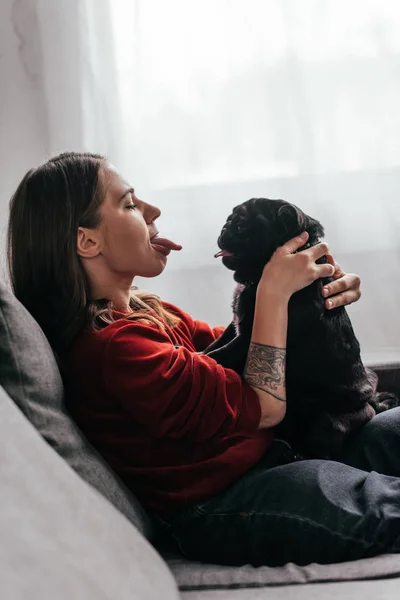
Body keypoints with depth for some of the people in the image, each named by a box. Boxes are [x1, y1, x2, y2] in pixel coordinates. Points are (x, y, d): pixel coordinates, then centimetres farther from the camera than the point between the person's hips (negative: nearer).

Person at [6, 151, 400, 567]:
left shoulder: (138, 311, 11)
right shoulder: (114, 345, -23)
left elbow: (232, 349, 14)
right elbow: (264, 405, -18)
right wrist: (273, 291, -11)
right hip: (220, 506, -10)